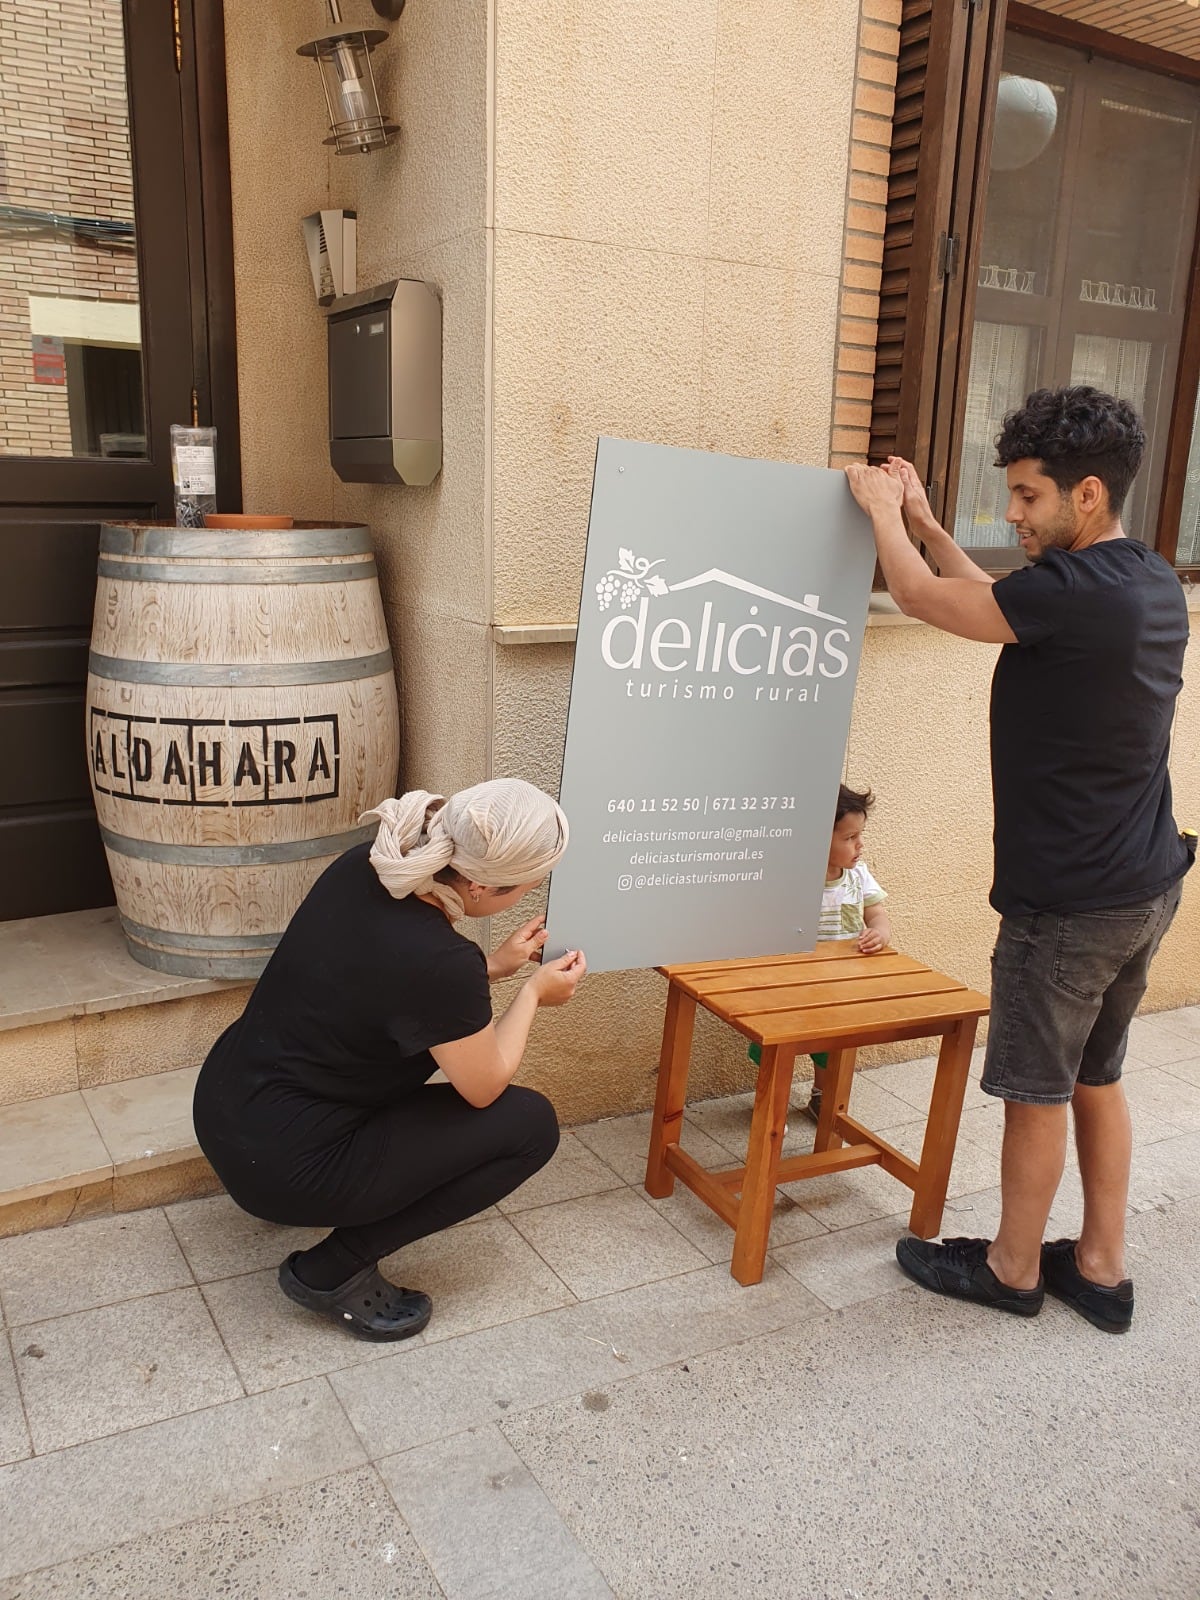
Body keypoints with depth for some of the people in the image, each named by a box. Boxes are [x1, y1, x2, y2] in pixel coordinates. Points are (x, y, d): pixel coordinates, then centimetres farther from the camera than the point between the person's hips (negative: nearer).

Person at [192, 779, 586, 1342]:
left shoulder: (363, 866, -7)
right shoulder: (442, 963, -29)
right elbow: (483, 1087, -10)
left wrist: (493, 966, 11)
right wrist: (534, 993, 3)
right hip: (280, 1170, -8)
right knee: (531, 1124, -3)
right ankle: (334, 1271, 1)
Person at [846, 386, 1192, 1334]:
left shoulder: (1076, 592, -23)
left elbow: (922, 597, -12)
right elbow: (999, 605, 18)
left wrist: (882, 511, 6)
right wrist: (925, 521, 20)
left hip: (1070, 901, -9)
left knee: (1036, 1092, 9)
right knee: (1097, 1078, 20)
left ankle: (1012, 1269, 28)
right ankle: (1101, 1269, 33)